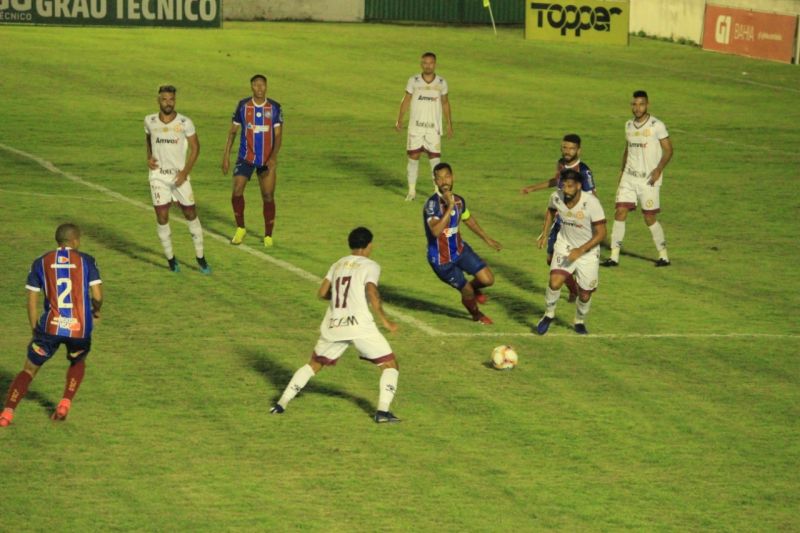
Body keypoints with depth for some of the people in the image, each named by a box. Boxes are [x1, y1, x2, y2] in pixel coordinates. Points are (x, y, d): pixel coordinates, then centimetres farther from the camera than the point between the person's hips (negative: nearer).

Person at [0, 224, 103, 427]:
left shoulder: (40, 263, 7)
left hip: (49, 327, 0)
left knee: (29, 369, 13)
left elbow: (32, 301, 6)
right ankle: (65, 403, 14)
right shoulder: (86, 261, 3)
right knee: (77, 362, 31)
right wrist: (96, 310, 19)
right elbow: (97, 296, -4)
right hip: (80, 328, 0)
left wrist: (35, 331, 15)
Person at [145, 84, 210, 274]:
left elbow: (195, 147, -1)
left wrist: (185, 171, -10)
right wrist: (149, 157, 2)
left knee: (191, 214, 4)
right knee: (162, 217, -3)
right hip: (158, 175, 1)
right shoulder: (150, 121, -2)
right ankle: (170, 258, 12)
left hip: (179, 175, -1)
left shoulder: (185, 123, -9)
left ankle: (200, 257, 16)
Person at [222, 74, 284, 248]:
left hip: (267, 160, 0)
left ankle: (268, 235, 13)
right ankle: (240, 229, 9)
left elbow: (278, 135, -3)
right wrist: (226, 155, -1)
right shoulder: (243, 106, -1)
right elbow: (233, 131, 5)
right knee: (237, 192, -11)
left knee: (268, 197, -1)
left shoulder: (274, 108, -3)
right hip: (245, 158, 0)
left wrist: (274, 157, -17)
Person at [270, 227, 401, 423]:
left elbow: (322, 293, 14)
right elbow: (372, 295, -15)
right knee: (390, 365, 5)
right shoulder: (370, 266, -1)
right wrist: (385, 321, -9)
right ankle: (382, 411, -11)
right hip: (360, 325, -5)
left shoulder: (338, 264, 16)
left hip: (333, 326, 5)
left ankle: (281, 403, 17)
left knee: (314, 364, 23)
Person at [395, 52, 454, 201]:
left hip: (434, 128, 0)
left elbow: (445, 103, 12)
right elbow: (406, 100, 4)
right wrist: (400, 119, -3)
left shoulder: (441, 82, 1)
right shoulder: (413, 81, -2)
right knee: (413, 157, 0)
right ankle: (411, 191, 10)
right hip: (415, 127, 0)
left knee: (435, 158, -3)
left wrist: (449, 124, 11)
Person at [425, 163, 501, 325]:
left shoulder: (459, 200, -5)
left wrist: (487, 239, 23)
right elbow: (436, 231, -42)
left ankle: (473, 288, 34)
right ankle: (476, 315, 38)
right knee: (467, 291, 4)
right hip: (441, 260, -6)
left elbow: (468, 219, 17)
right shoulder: (432, 204, -27)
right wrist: (449, 207, -43)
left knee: (487, 279, -3)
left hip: (459, 249, 6)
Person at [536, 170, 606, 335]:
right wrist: (544, 232, 4)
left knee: (585, 295, 6)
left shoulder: (591, 202, -27)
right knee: (555, 282, -21)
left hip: (588, 250, -1)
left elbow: (601, 233, -22)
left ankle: (580, 322, 37)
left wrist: (580, 250, -29)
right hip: (565, 245, 2)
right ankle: (549, 315, 5)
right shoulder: (556, 197, -15)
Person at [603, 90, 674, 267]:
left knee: (650, 218, -1)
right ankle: (614, 256, -3)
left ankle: (664, 255, 16)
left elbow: (668, 150, -6)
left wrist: (659, 169, -19)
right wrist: (622, 169, 17)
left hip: (649, 179, -5)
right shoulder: (629, 125, 9)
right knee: (620, 212, -6)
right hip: (629, 177, 5)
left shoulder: (657, 125, -8)